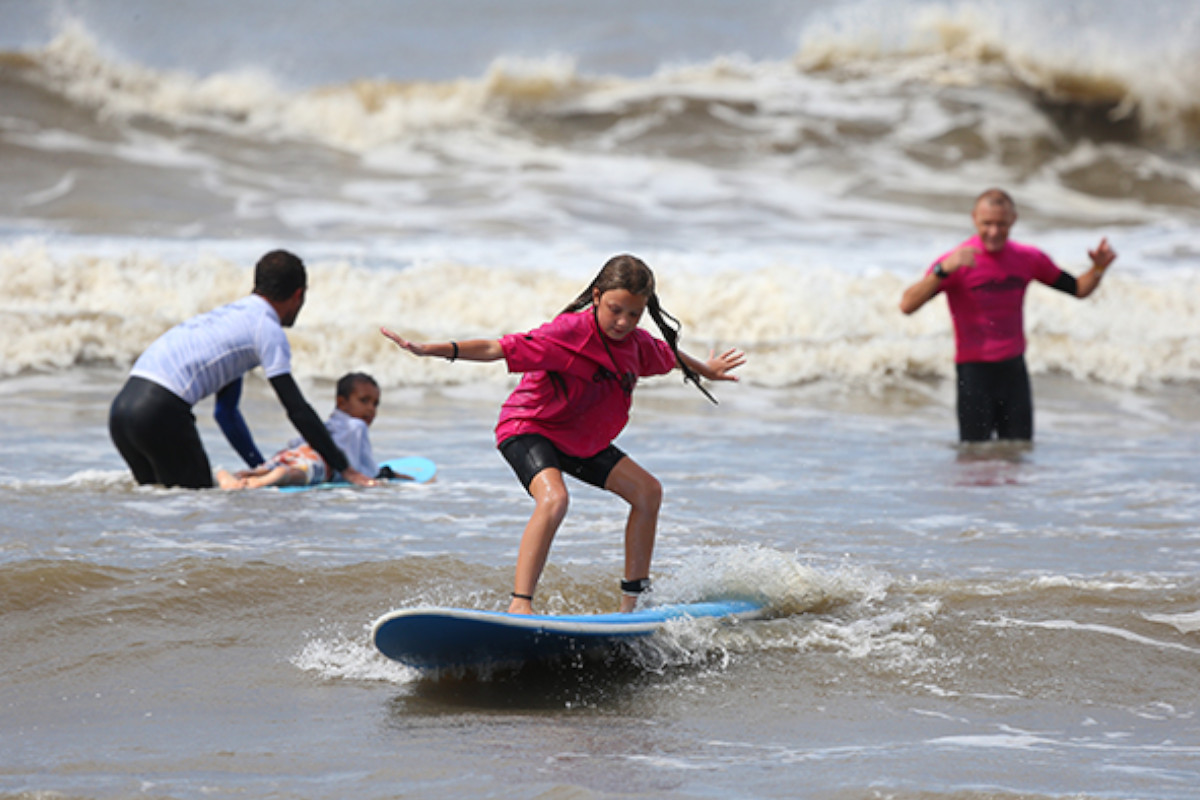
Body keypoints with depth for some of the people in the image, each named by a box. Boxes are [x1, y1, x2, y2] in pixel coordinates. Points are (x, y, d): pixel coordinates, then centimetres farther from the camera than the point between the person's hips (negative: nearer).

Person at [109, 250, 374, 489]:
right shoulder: (268, 329, 1)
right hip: (158, 410, -8)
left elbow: (226, 412, 33)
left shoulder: (231, 314, 28)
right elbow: (297, 409, -3)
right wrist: (345, 469, 1)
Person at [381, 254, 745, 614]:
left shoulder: (637, 343, -5)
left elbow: (667, 354, 20)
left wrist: (705, 370, 39)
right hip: (529, 427, -8)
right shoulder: (569, 332, -27)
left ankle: (634, 598, 17)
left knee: (648, 491, 6)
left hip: (581, 440, 8)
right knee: (554, 498, -35)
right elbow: (497, 349, -32)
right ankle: (520, 604, -36)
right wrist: (430, 350, -41)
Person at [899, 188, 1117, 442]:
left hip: (1014, 370, 4)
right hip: (974, 372, -4)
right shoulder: (957, 263, -11)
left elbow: (1078, 289, 15)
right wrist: (943, 269, -36)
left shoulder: (1028, 259, 3)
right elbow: (907, 305, -23)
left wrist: (1098, 268, -7)